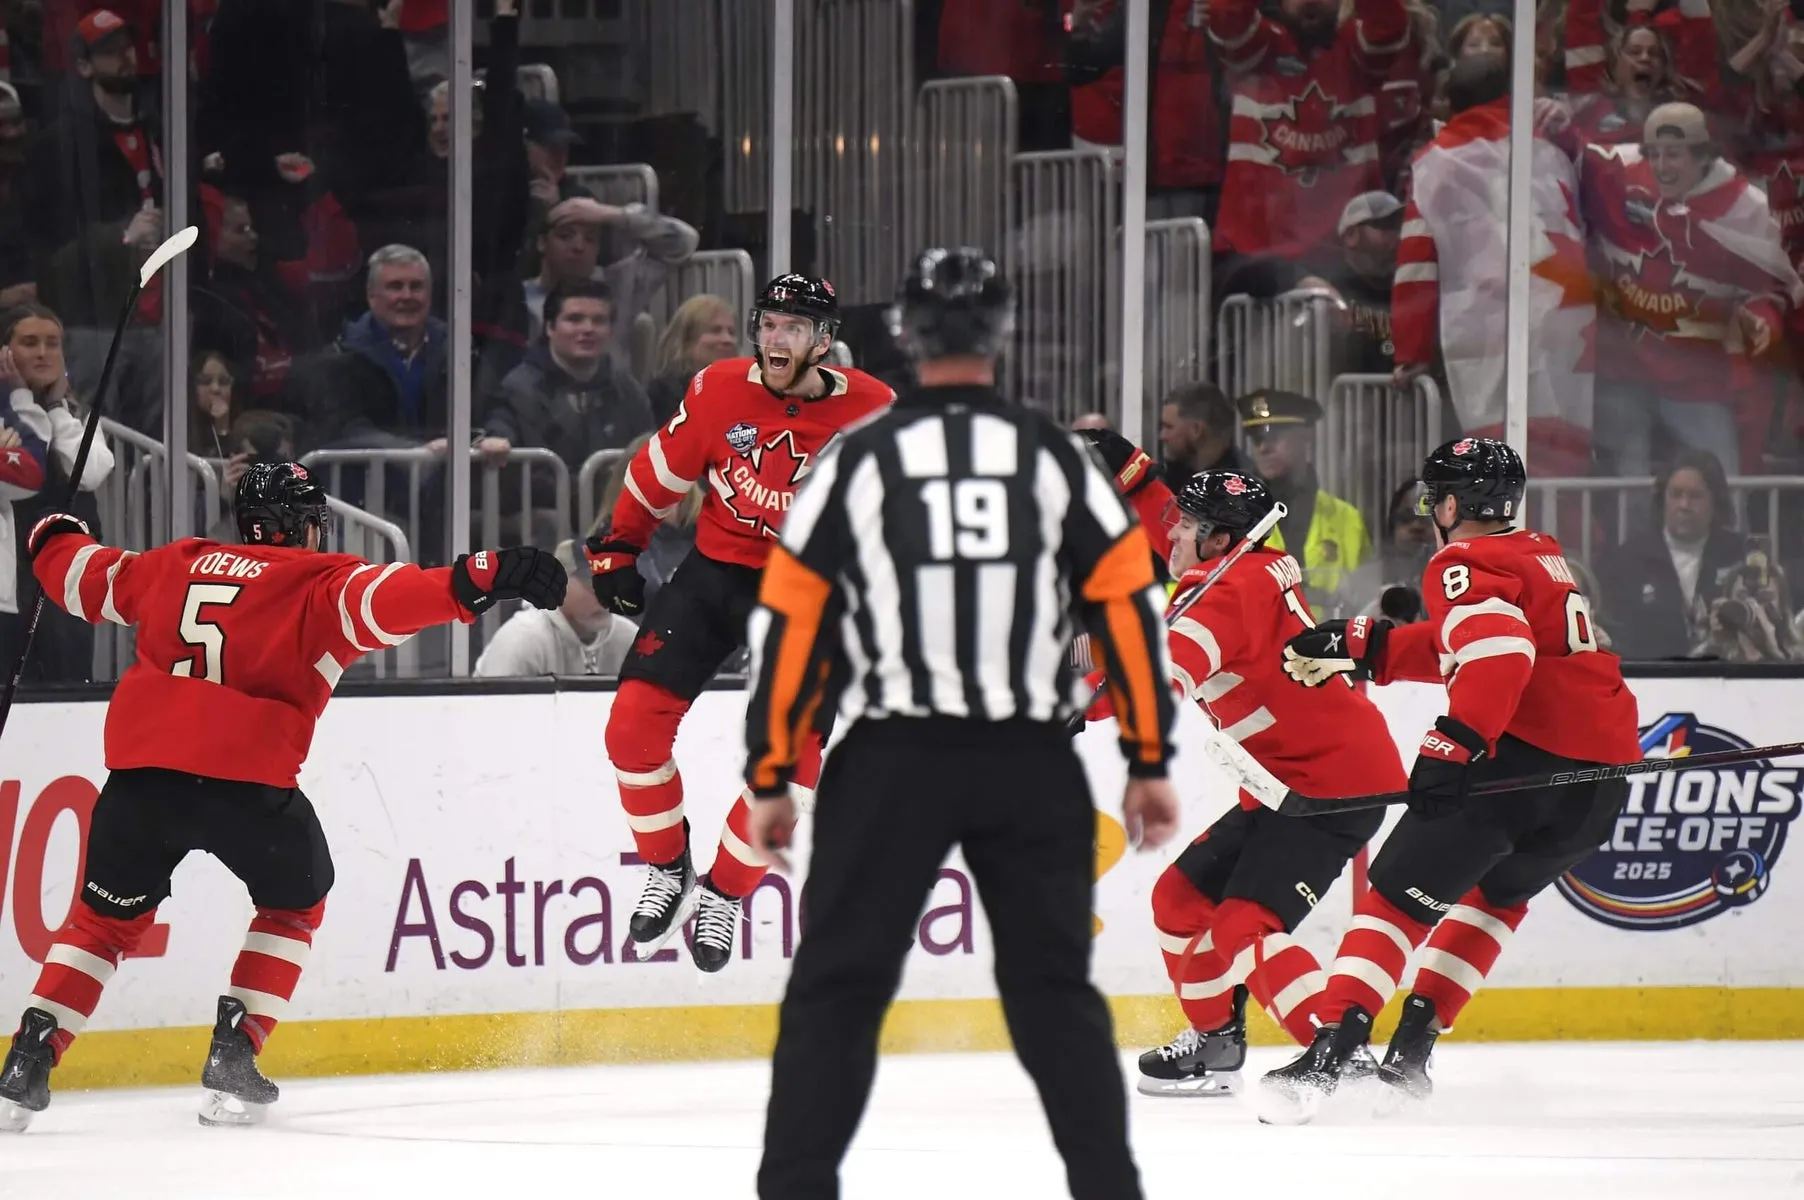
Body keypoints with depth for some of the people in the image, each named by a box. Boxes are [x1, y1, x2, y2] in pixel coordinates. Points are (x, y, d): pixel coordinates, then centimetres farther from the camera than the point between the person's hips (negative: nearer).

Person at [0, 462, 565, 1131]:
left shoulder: (177, 564, 19)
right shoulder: (318, 583, 5)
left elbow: (85, 579, 32)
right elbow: (386, 600, -14)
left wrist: (54, 540, 54)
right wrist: (483, 580, -24)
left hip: (140, 769, 4)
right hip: (247, 778, -4)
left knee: (106, 917, 21)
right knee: (294, 902, 22)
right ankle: (231, 1062, 10)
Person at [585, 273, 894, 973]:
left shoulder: (871, 413, -11)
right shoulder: (718, 392, -8)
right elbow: (657, 476, 7)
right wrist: (618, 549, 10)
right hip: (715, 572, 2)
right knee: (635, 720, -11)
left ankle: (724, 894, 11)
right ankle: (666, 869, 11)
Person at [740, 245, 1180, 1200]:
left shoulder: (857, 460, 0)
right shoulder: (1054, 457, 3)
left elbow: (789, 621, -1)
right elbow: (1129, 606, 1)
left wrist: (772, 779, 6)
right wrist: (1149, 764, 7)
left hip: (892, 762, -1)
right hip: (1030, 763, 1)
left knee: (837, 988, 5)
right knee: (1054, 988, 11)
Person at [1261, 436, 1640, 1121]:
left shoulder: (1466, 564, -2)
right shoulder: (1543, 558, 25)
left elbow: (1499, 653, -21)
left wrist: (1456, 743, -28)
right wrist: (1361, 647, 31)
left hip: (1524, 753, -9)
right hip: (1603, 779, 9)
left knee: (1401, 891, -5)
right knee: (1497, 892, 29)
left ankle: (1329, 1054, -20)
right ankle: (1410, 1054, 22)